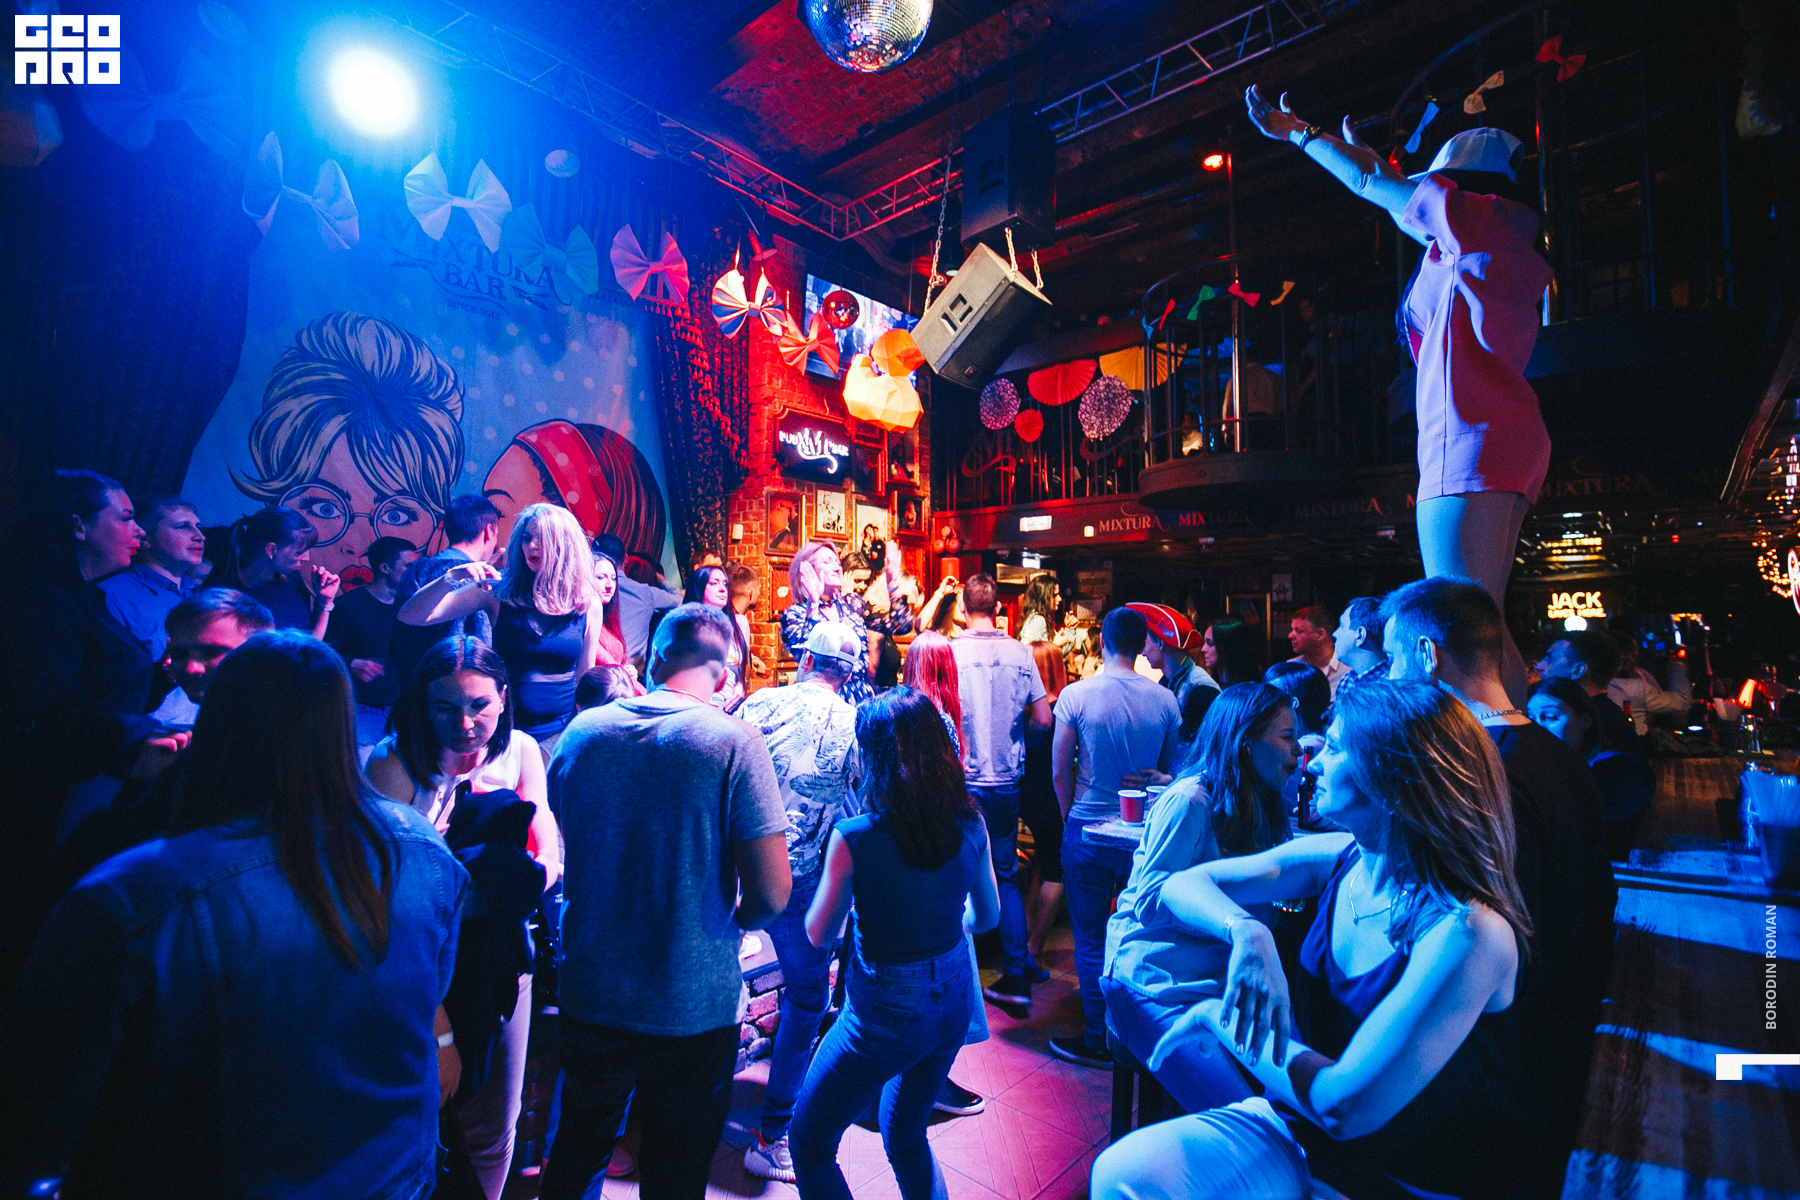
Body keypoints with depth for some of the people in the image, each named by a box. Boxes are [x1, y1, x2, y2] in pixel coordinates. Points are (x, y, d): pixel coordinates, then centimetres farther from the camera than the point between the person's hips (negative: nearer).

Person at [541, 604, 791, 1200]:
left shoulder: (582, 730, -4)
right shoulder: (734, 742, -18)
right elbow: (772, 894, -19)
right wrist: (733, 920, 2)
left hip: (589, 991, 4)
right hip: (692, 1009, -3)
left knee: (578, 1150, 28)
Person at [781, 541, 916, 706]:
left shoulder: (851, 602, 11)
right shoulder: (794, 614, -1)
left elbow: (901, 626, 8)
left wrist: (893, 584, 1)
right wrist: (813, 603, -22)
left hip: (864, 698, 4)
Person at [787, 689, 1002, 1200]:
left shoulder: (855, 837, -24)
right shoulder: (970, 823, -9)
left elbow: (818, 934, -11)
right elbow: (987, 916, 5)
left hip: (885, 1015, -5)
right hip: (953, 1002, 6)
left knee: (809, 1144, 18)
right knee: (906, 1136, 29)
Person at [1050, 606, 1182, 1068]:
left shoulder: (1076, 695, -13)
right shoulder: (1164, 700, -5)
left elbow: (1059, 772, -7)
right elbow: (1171, 769, 5)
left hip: (1089, 830, -3)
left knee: (1091, 939, 9)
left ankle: (1097, 1040, 20)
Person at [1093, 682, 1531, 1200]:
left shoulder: (1468, 933, -25)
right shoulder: (1337, 857, -5)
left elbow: (1343, 1106, -27)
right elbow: (1180, 884, -4)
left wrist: (1221, 1018, -14)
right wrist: (1246, 931, -24)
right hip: (1295, 1123, 5)